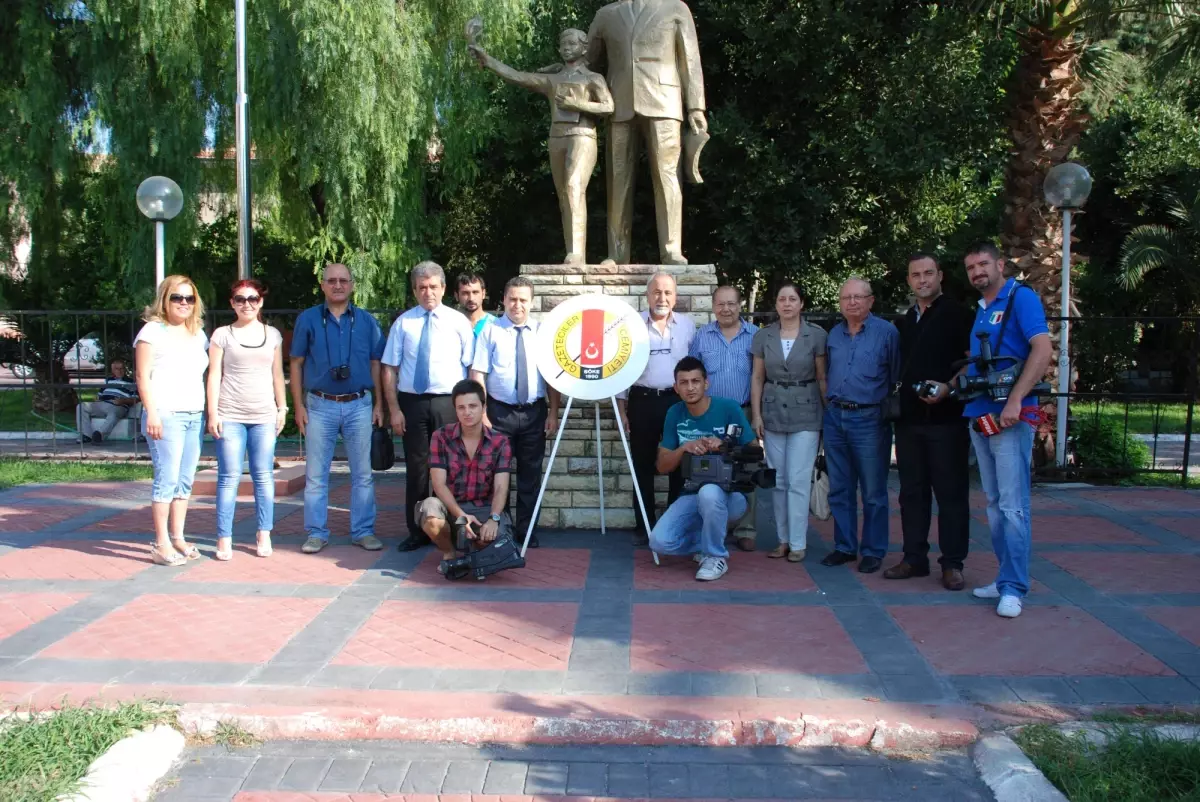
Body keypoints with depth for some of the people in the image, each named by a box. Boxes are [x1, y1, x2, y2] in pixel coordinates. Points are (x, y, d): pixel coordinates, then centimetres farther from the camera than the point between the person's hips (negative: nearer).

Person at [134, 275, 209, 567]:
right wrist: (151, 412, -13)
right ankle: (161, 544, -4)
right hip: (166, 415, -6)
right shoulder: (153, 331, 0)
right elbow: (143, 377, -5)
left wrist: (209, 412, 11)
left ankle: (178, 537, 15)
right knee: (167, 479, -8)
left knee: (186, 480, 7)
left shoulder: (198, 333, 18)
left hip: (195, 415, 6)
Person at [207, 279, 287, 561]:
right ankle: (224, 539, 1)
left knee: (263, 476, 3)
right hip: (230, 416, -2)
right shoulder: (222, 335, 4)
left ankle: (264, 535, 10)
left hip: (264, 416, 2)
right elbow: (214, 375, 1)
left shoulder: (272, 335, 11)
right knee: (229, 477, -3)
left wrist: (282, 408, 9)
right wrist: (213, 413, -5)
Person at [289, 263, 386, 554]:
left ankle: (363, 531, 13)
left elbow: (376, 364, 9)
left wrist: (379, 404, 3)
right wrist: (298, 405, 0)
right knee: (316, 474, 3)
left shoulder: (367, 321, 7)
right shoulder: (307, 319, 4)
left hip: (359, 405, 1)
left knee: (363, 473, 4)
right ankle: (317, 533, 12)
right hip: (320, 405, -1)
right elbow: (297, 364, 5)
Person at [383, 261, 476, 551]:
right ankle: (417, 532, 18)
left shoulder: (459, 321, 3)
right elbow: (390, 368, 3)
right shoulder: (403, 323, 4)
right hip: (412, 403, 1)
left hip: (449, 403, -1)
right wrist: (394, 409, -4)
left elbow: (473, 367, 0)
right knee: (416, 468, 7)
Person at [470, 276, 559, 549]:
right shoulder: (491, 331, -1)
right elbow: (478, 374, -5)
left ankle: (526, 529, 21)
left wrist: (553, 413, -2)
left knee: (531, 472, 9)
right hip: (500, 411, -2)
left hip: (534, 412, 2)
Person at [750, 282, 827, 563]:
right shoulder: (763, 337, 4)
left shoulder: (816, 335, -3)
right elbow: (758, 378, 7)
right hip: (773, 414, 3)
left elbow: (822, 378, -1)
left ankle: (798, 543, 3)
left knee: (798, 481, -5)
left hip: (805, 414, -3)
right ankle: (784, 539, 17)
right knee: (778, 481, 8)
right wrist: (756, 415, 2)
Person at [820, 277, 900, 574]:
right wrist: (830, 407, 15)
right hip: (835, 418, 5)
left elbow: (897, 379, -4)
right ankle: (844, 546, 21)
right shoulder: (833, 335, 12)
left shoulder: (887, 332, -5)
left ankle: (873, 551, 11)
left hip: (870, 419, -5)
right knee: (839, 489, 10)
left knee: (873, 492, 1)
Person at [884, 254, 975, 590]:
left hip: (946, 418, -6)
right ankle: (915, 558, 17)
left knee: (951, 493, -1)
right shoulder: (905, 321, 16)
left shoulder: (956, 315, -3)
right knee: (912, 492, 9)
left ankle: (952, 563, 6)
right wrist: (899, 405, 14)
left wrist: (948, 389, -21)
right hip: (909, 419, 6)